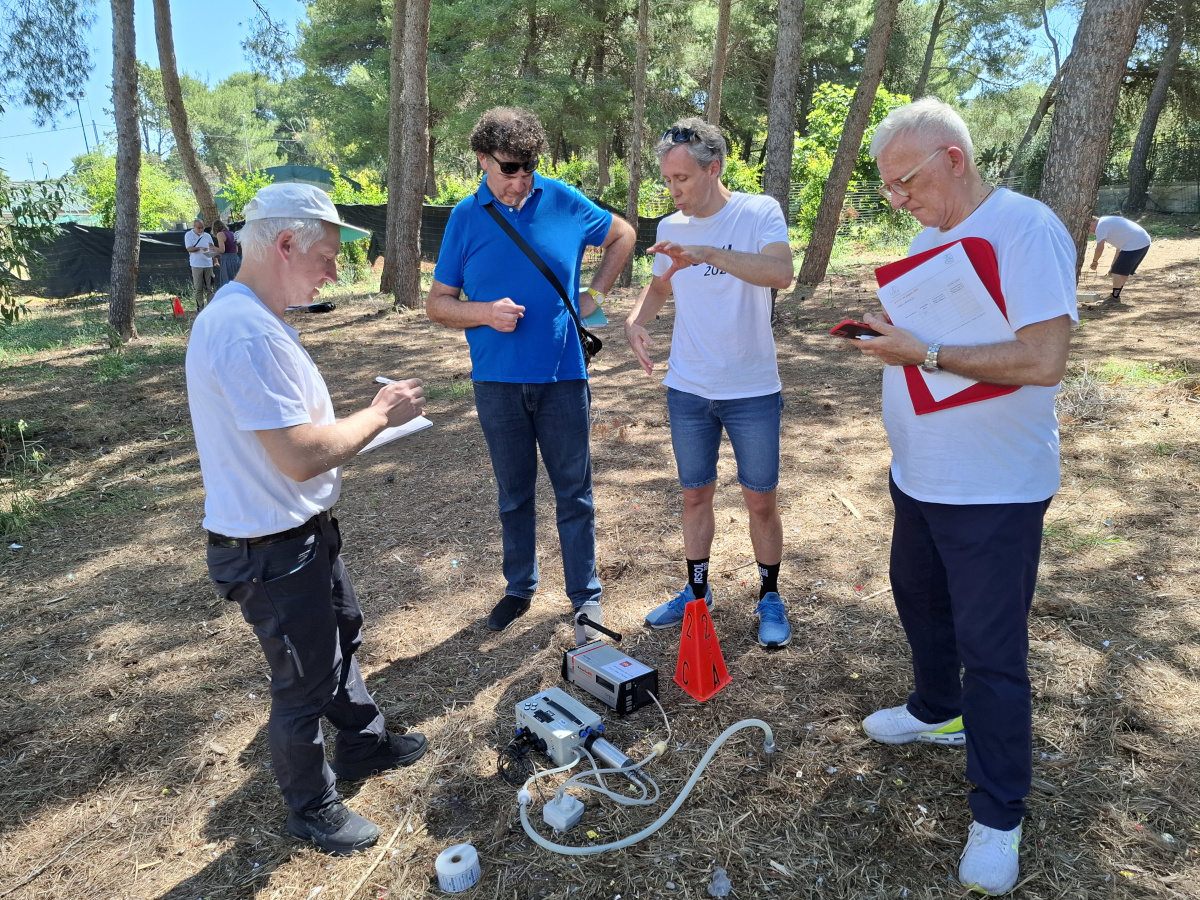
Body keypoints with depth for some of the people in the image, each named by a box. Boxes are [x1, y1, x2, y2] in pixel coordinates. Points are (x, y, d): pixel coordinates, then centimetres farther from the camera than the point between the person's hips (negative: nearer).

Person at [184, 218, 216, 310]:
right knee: (198, 288, 0)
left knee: (209, 287, 2)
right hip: (196, 265, -2)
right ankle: (200, 307, 5)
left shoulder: (207, 235, 10)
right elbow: (189, 248, -7)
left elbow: (213, 249, 14)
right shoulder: (188, 235, 3)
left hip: (208, 264, 2)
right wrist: (200, 248, -24)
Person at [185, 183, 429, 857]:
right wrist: (379, 414, -18)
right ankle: (312, 807, 34)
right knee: (306, 681, 10)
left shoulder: (251, 318, 6)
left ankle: (363, 744, 50)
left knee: (342, 636, 27)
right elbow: (300, 457, -32)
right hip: (272, 549, -10)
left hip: (304, 529, 10)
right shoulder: (248, 333, -29)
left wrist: (367, 420, 7)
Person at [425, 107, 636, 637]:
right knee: (513, 494, 13)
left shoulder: (563, 201, 0)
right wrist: (485, 312, -16)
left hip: (562, 375, -1)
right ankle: (519, 588, 31)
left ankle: (586, 594, 22)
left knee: (574, 491, 7)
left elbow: (622, 236, 16)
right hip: (498, 380, 1)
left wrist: (594, 295, 5)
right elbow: (437, 304, 3)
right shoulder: (465, 218, 1)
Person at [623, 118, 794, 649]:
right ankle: (697, 591, 32)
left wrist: (707, 254, -38)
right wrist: (636, 319, -2)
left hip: (752, 390, -4)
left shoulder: (759, 212, -10)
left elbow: (781, 272, -27)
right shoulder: (671, 228, 5)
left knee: (761, 500, 7)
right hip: (687, 389, 4)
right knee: (695, 494, 14)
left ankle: (769, 598, 27)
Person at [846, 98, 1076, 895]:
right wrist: (888, 335, 2)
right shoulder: (929, 237, 10)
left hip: (993, 492, -8)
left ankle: (999, 816, 19)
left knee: (992, 651, 1)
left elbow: (1044, 359, -27)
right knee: (919, 600, 23)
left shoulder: (1026, 228, -18)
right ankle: (938, 711, 48)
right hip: (919, 476, 9)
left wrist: (924, 354, -28)